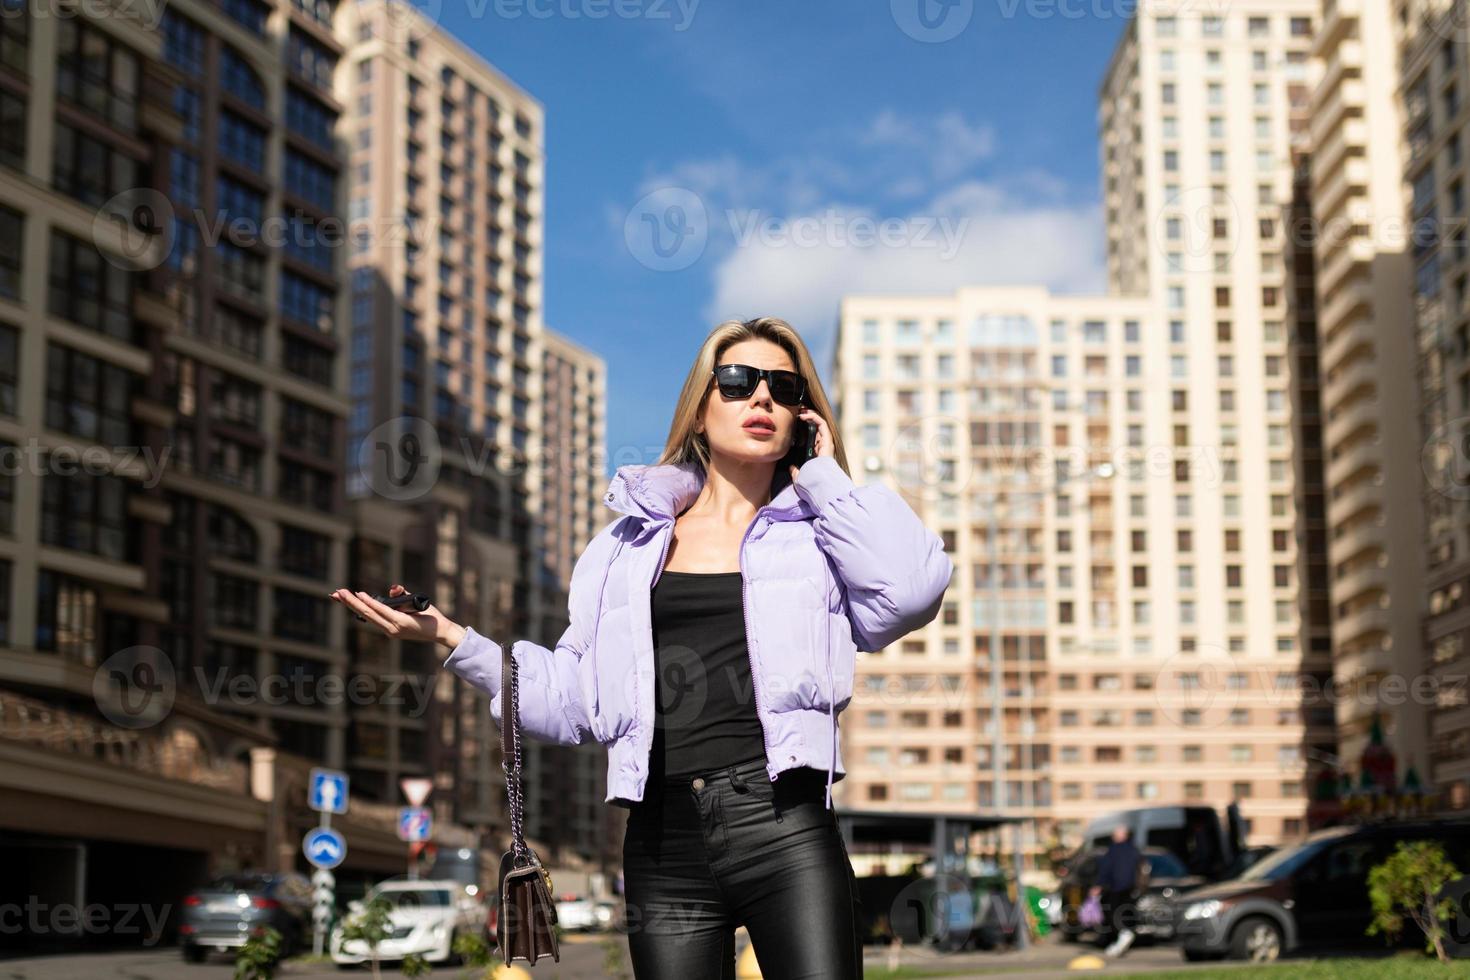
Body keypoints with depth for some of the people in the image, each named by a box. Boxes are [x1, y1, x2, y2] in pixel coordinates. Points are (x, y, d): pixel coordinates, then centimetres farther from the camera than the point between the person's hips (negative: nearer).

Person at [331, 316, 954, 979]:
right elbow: (572, 702, 17)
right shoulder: (632, 543, 18)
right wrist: (450, 637, 8)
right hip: (665, 844, 3)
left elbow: (912, 590, -11)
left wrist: (825, 478, 1)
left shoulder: (815, 536, 11)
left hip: (784, 831, -2)